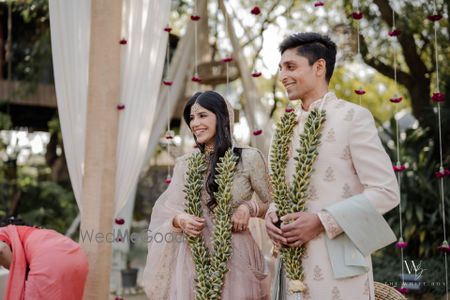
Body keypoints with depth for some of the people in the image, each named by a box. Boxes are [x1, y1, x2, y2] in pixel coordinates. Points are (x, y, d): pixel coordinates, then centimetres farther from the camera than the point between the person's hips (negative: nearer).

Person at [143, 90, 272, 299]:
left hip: (235, 258, -2)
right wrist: (179, 220, -16)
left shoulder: (249, 158, -3)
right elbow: (166, 211, 5)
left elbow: (273, 205, 4)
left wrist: (249, 207, -14)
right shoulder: (184, 164, 6)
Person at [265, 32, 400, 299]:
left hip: (339, 265, -5)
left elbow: (386, 191, -11)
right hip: (293, 263, 6)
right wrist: (273, 215, -2)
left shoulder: (353, 117, -5)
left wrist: (321, 221, -17)